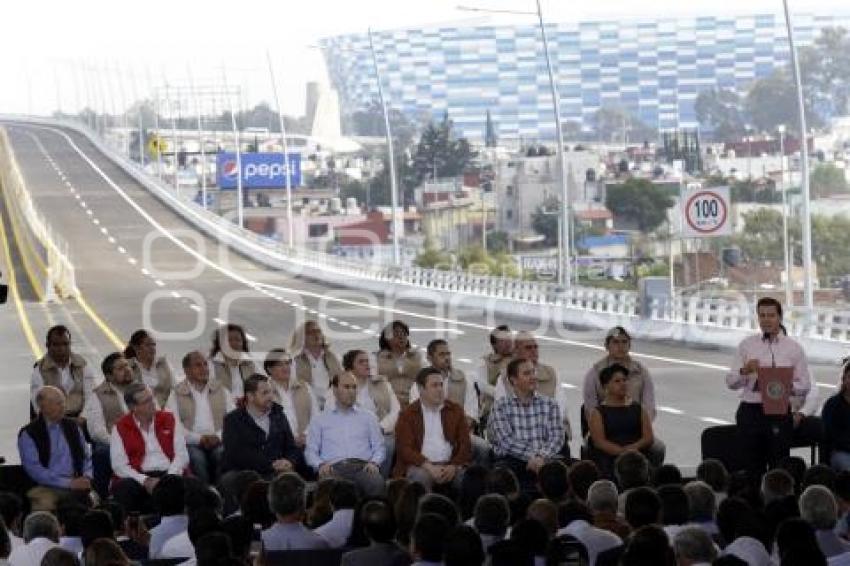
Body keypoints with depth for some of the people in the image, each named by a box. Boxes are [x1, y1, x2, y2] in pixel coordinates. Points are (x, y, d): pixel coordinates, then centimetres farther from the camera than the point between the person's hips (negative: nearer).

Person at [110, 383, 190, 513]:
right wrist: (145, 481, -16)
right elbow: (119, 464, -2)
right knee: (122, 488, -34)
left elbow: (182, 454, 6)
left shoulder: (169, 419, 12)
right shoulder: (120, 427, 6)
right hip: (139, 478, -1)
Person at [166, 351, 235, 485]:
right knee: (197, 457, -34)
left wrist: (218, 436, -10)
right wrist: (199, 438, -15)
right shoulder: (177, 395, 9)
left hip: (218, 442, 2)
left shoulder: (221, 391, 18)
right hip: (191, 444, -2)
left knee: (224, 454, -31)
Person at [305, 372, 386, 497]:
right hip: (334, 468, -1)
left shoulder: (368, 417, 24)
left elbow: (379, 448, 18)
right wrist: (320, 464, -6)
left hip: (362, 467, 1)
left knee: (376, 483, -37)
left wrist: (374, 462, -4)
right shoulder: (320, 421, 22)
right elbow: (310, 451, 15)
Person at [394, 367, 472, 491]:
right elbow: (404, 448, -3)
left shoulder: (456, 410, 14)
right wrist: (429, 467, -19)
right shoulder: (408, 414, 6)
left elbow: (465, 445, 9)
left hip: (450, 465, 2)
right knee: (421, 477, -35)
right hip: (421, 466, -2)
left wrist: (454, 466, -10)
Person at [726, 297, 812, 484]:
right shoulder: (746, 345, 7)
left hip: (779, 413, -1)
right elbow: (731, 382, 4)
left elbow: (805, 386, 3)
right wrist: (744, 371, -17)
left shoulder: (794, 348, 5)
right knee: (752, 469, 6)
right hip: (750, 411, 1)